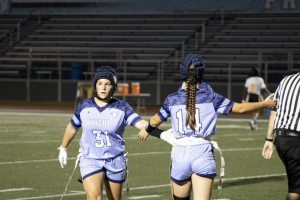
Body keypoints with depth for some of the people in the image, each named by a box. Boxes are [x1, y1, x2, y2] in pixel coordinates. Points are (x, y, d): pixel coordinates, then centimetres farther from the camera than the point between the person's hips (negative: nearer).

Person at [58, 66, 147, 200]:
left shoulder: (122, 108, -6)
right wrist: (63, 148, 29)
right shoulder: (84, 107, 0)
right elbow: (72, 127, 17)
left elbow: (140, 123, -21)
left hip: (115, 162, 1)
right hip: (90, 160, 0)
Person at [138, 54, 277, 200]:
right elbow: (240, 108, 6)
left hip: (180, 154, 1)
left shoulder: (172, 100, 3)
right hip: (203, 153, -1)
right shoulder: (211, 98, -1)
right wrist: (265, 104, 21)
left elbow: (155, 121, 18)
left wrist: (145, 130, 41)